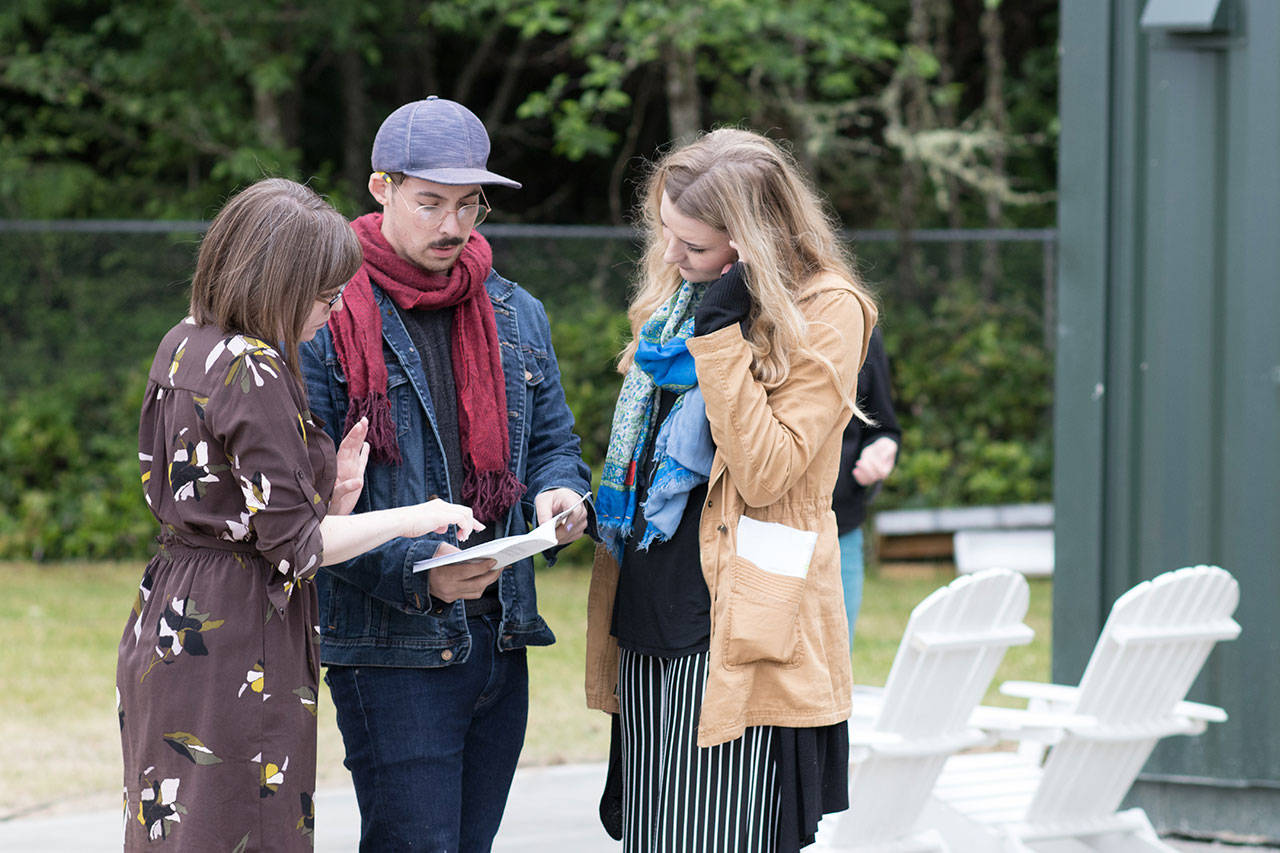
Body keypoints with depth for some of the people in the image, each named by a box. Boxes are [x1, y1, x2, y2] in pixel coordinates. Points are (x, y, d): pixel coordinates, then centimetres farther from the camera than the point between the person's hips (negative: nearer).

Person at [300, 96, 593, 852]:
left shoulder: (517, 315, 13)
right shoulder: (327, 320, -6)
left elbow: (552, 440, 21)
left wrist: (561, 493, -4)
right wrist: (413, 571, -23)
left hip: (500, 640, 6)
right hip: (390, 649, -6)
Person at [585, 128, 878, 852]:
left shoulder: (828, 311, -9)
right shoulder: (678, 293, 13)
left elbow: (765, 473, -17)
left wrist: (719, 332, -20)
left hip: (736, 643, -7)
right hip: (649, 634, 7)